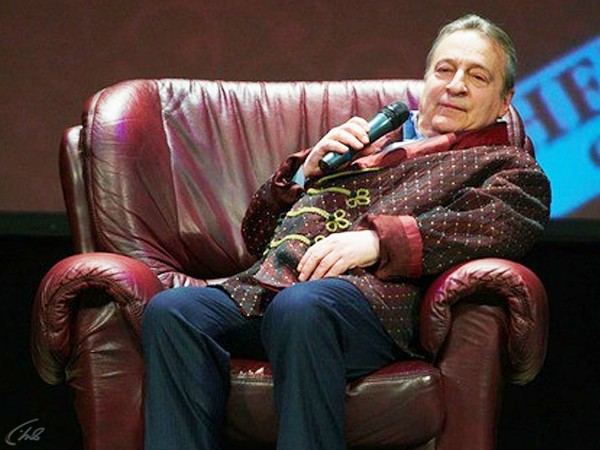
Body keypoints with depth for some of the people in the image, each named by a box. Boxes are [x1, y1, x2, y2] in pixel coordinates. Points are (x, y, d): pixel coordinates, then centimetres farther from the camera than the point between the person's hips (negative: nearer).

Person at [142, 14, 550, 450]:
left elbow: (484, 229, -3)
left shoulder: (509, 167, 23)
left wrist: (378, 241, -15)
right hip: (263, 287, 5)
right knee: (171, 311, -27)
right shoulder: (363, 142, 38)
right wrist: (308, 169, 16)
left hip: (366, 292, -5)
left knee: (300, 307, -41)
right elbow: (257, 234, 33)